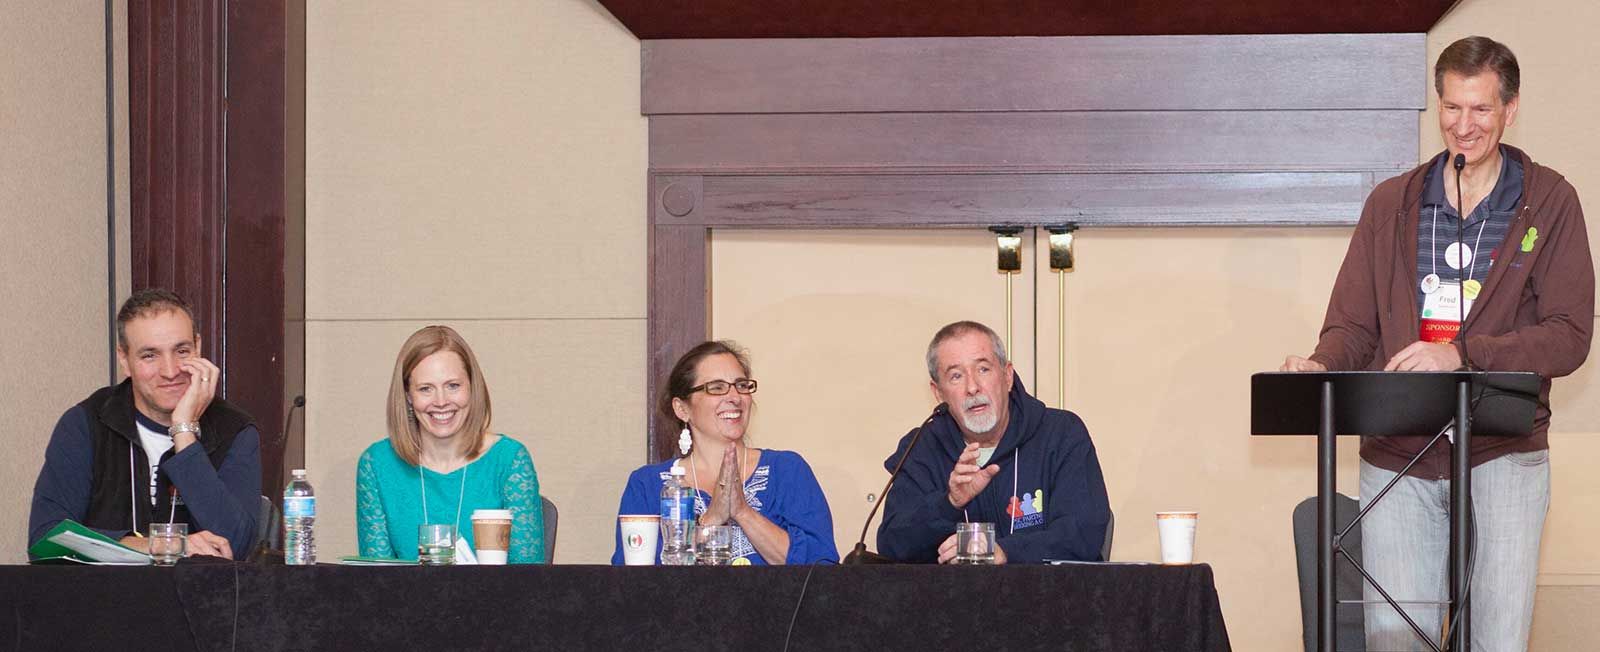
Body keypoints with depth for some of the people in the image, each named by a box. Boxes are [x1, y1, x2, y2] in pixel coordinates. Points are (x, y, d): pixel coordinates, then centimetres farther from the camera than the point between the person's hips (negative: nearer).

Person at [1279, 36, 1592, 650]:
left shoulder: (1549, 202, 4)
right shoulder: (1391, 203, 13)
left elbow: (1570, 336, -4)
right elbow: (1352, 324, 12)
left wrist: (1464, 354, -18)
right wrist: (1321, 366, -11)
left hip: (1503, 454, -2)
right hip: (1397, 455, 2)